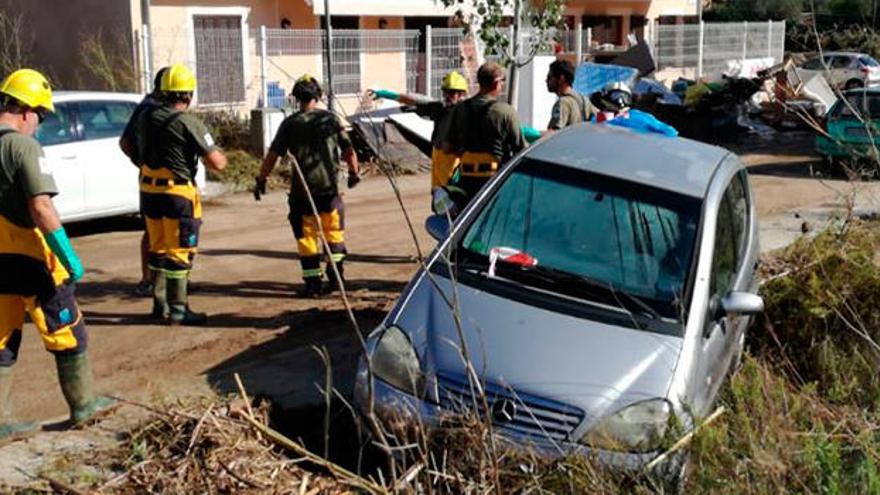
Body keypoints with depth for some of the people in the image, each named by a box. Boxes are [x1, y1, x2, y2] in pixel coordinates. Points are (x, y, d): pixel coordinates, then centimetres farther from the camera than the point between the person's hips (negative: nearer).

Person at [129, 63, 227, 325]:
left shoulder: (146, 117, 5)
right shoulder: (188, 123, -16)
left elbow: (133, 148, 22)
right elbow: (216, 163, -17)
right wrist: (220, 156, 5)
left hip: (149, 191, 7)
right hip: (177, 193, -7)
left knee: (158, 249, 18)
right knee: (179, 252, 1)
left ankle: (160, 304, 26)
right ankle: (178, 310, 6)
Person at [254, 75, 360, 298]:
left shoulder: (290, 124, -3)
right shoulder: (330, 119, 2)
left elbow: (273, 155, -5)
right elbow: (349, 150, 4)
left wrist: (261, 179, 5)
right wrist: (354, 173, 20)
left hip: (302, 190, -2)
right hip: (329, 187, 2)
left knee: (306, 236, 7)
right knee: (334, 230, 19)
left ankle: (313, 282, 6)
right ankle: (336, 274, 18)